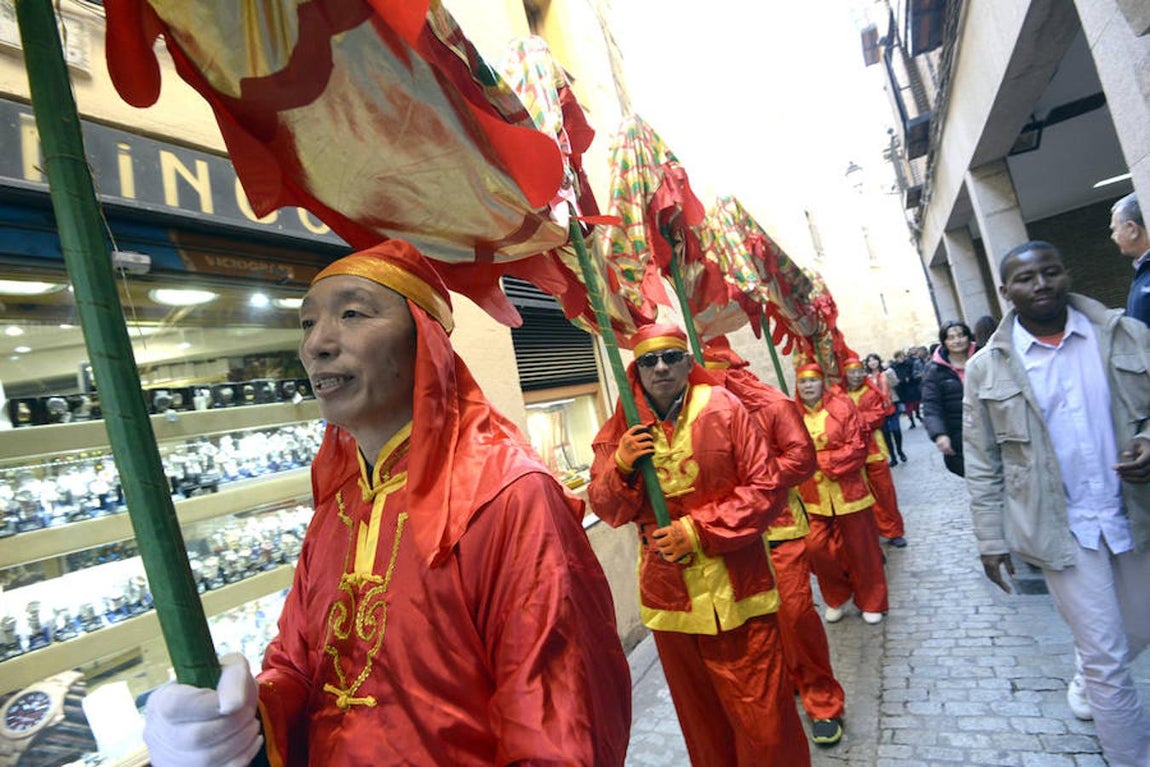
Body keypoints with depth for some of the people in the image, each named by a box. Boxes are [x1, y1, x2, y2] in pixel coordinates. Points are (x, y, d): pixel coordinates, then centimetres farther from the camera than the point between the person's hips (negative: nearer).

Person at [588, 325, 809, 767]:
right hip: (668, 598, 3)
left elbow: (767, 487, -10)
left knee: (763, 720, 10)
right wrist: (620, 465, -19)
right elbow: (606, 510, 1)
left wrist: (699, 529, -16)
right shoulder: (622, 429, -1)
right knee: (700, 717, 21)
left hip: (738, 594, -2)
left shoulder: (725, 409, -8)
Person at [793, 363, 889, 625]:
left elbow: (856, 449, -11)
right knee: (817, 548, 1)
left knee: (860, 548, 10)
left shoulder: (842, 406, -5)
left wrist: (821, 461, -16)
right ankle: (835, 599, 27)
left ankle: (871, 602, 31)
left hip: (848, 491, -1)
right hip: (812, 497, 1)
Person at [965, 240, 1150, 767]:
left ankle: (1092, 678, 51)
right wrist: (992, 541, -3)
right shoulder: (986, 368, -6)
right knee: (1107, 656, 3)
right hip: (1060, 527, -3)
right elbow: (982, 465, -3)